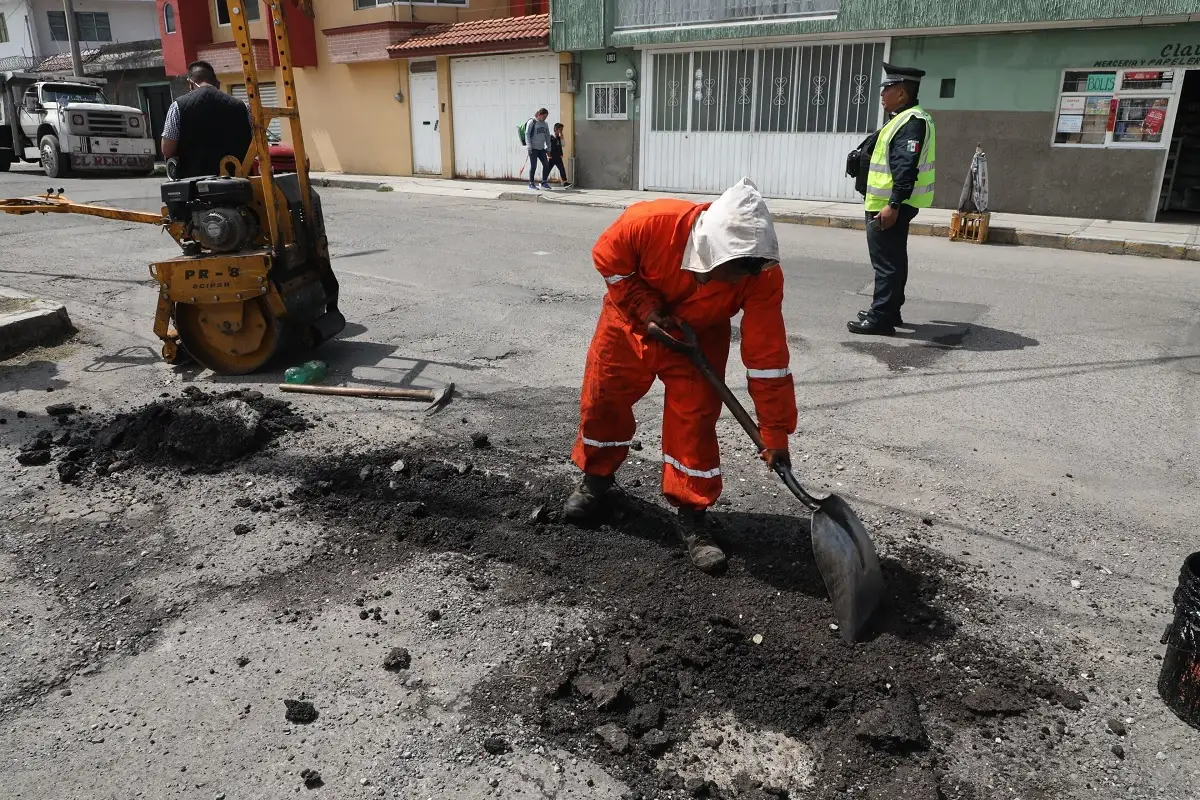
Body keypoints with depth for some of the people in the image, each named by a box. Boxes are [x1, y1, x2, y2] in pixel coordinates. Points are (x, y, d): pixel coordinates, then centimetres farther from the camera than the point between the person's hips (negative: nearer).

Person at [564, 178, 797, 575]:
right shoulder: (650, 221, -37)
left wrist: (775, 433, -26)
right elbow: (607, 258, -16)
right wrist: (646, 308, -26)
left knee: (695, 420, -8)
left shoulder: (763, 275, -32)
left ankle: (692, 514, 8)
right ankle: (596, 476, 35)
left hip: (697, 339, 0)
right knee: (602, 398, 8)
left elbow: (767, 356, -28)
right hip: (631, 321, 1)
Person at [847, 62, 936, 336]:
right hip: (887, 203, 11)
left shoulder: (912, 121, -16)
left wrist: (893, 204, -29)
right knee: (892, 260, 16)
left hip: (889, 206, -11)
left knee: (886, 262, -8)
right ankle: (889, 311, 26)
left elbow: (907, 168, -24)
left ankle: (880, 318, -6)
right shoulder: (903, 119, 17)